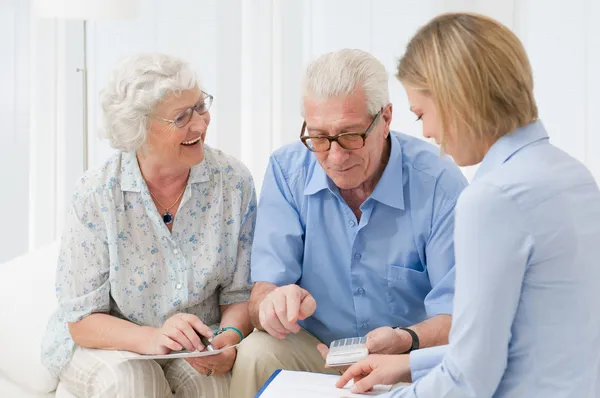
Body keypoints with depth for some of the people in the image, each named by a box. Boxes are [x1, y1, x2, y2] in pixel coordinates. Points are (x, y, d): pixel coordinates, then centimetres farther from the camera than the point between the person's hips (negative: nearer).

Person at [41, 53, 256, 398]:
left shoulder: (233, 181, -8)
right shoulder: (96, 195, -14)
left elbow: (241, 292, -1)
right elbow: (82, 319, -13)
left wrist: (230, 337, -24)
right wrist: (150, 337, -32)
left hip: (199, 343, 0)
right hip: (108, 344, 0)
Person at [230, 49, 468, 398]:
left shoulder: (438, 182, -14)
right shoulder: (287, 170, -5)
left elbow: (456, 316, -15)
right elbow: (264, 291, -10)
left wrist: (406, 341, -37)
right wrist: (273, 303, -35)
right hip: (312, 350, 0)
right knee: (257, 354, -29)